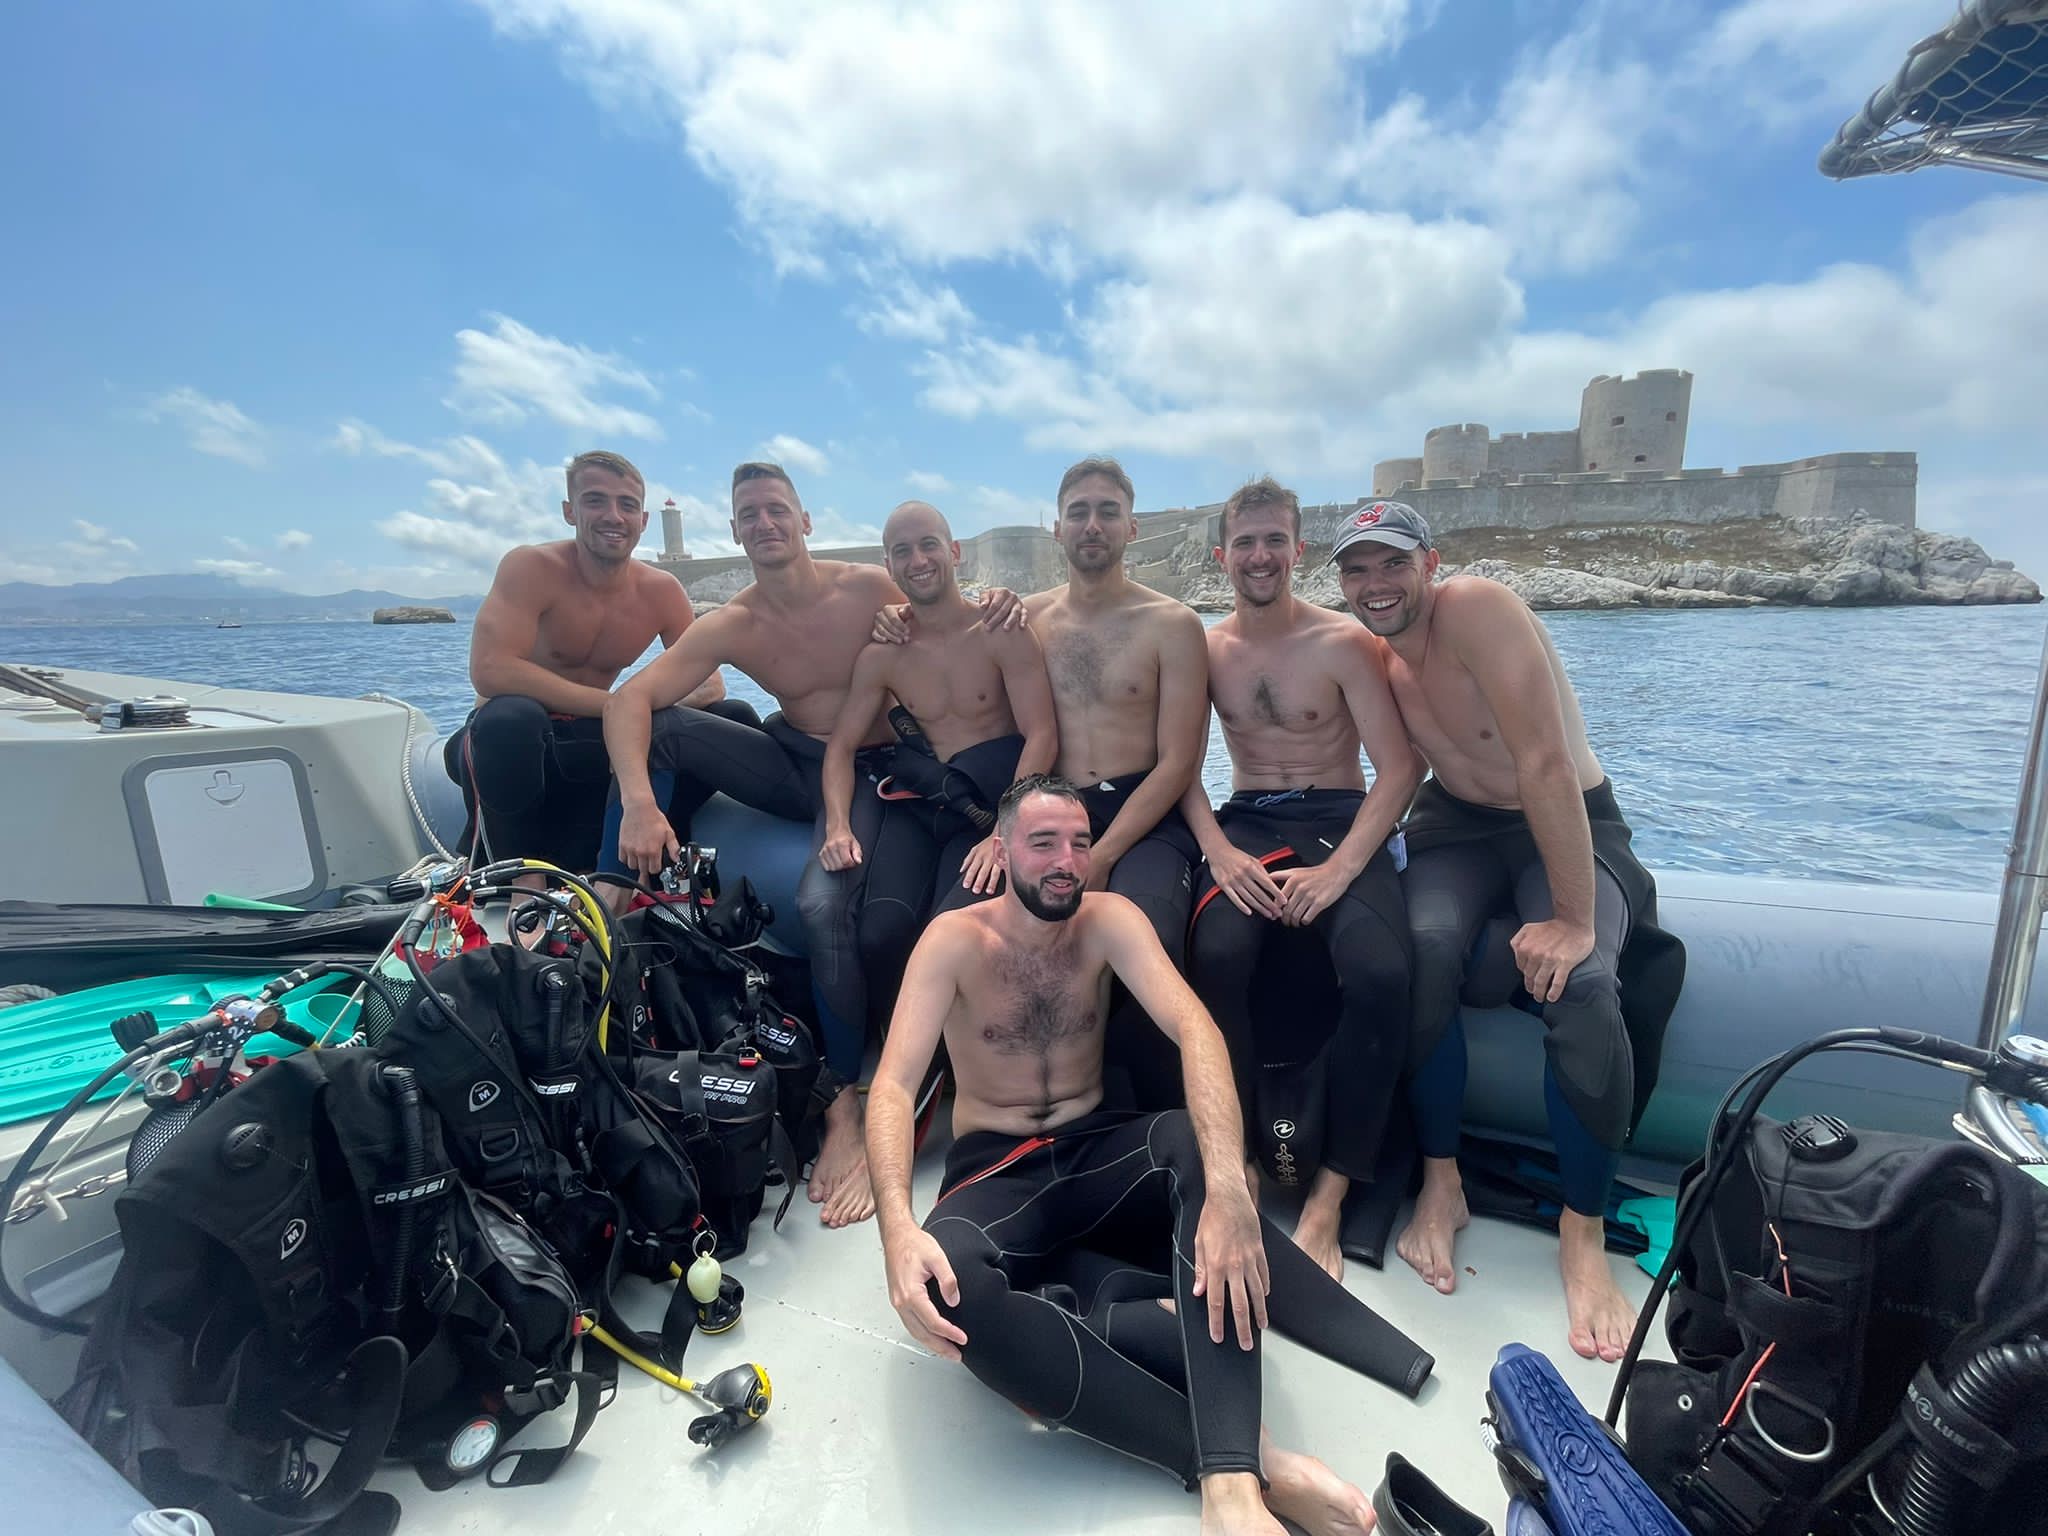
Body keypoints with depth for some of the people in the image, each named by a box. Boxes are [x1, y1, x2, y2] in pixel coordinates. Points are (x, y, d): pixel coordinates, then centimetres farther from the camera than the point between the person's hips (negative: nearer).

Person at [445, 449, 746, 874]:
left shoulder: (662, 591, -3)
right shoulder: (531, 567, -15)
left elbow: (709, 683, -5)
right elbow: (490, 671, -29)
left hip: (590, 746, 4)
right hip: (510, 740, -4)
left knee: (733, 717, -10)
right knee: (509, 717, -40)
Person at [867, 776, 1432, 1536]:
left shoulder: (1108, 919, -10)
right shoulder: (954, 940, -13)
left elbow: (1195, 1030, -26)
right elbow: (893, 1084, -21)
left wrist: (1226, 1187, -43)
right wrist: (898, 1228, -40)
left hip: (1098, 1153, 2)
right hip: (996, 1173, -1)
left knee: (1201, 1144, -32)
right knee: (946, 1286, -36)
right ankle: (1252, 1457, -34)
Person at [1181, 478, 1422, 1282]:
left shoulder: (1344, 643, -1)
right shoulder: (1204, 649, 8)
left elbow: (1400, 768, -7)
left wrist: (1338, 870, -20)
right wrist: (1218, 851, -14)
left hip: (1341, 823, -1)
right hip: (1247, 825, 2)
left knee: (1380, 975, -31)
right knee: (1215, 956, -31)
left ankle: (1328, 1198, -14)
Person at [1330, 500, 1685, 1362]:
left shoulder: (1477, 609, -23)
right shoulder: (1368, 654, -3)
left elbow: (1547, 764, -28)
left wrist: (1575, 919, -29)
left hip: (1570, 826, -3)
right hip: (1460, 824, 4)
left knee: (1581, 984, -30)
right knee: (1423, 950, -28)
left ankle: (1584, 1234, -6)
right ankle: (1440, 1182, -6)